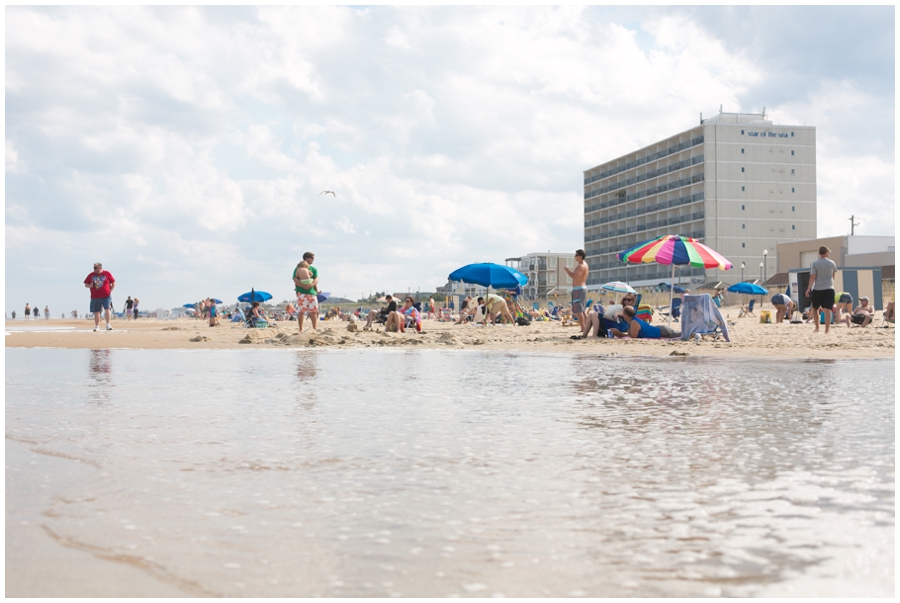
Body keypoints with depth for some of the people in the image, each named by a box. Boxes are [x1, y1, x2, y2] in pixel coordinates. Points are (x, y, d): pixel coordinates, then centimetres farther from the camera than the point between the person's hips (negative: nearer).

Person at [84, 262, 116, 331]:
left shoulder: (107, 273, 1)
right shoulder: (91, 275, 7)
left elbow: (113, 283, 6)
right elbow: (86, 284, 13)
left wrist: (110, 291, -2)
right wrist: (89, 286, -10)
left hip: (106, 296, -2)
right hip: (95, 297, 3)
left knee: (107, 309, -15)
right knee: (96, 312, 5)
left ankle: (108, 325, -6)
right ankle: (97, 326, 16)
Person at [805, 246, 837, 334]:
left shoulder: (814, 264, -2)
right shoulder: (832, 263, 4)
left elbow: (812, 277, -10)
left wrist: (808, 289, -10)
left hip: (817, 289, -1)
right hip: (829, 289, 1)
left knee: (815, 308, 17)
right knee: (827, 310, -5)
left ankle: (817, 328, 16)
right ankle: (826, 330, -10)